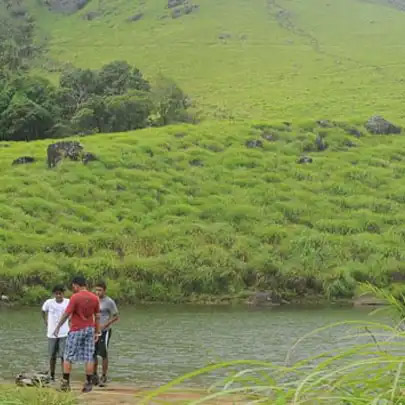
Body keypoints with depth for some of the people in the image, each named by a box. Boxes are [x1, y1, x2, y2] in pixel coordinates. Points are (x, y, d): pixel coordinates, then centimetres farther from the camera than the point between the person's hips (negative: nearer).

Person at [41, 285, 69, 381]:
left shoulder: (68, 302, -9)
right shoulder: (49, 302, -5)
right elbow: (43, 311, 14)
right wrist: (46, 322, 7)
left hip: (64, 334, -2)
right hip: (52, 333, 2)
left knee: (64, 356, -8)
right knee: (52, 356, 11)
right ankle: (52, 376, 25)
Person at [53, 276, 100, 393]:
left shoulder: (75, 297, -13)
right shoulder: (94, 298, 3)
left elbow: (67, 314, -13)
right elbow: (97, 316, 7)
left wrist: (58, 327, -5)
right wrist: (97, 332, 14)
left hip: (76, 330, -4)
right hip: (90, 329, 5)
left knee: (68, 357, 5)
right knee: (89, 357, 5)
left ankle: (65, 382, 4)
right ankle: (89, 384, 5)